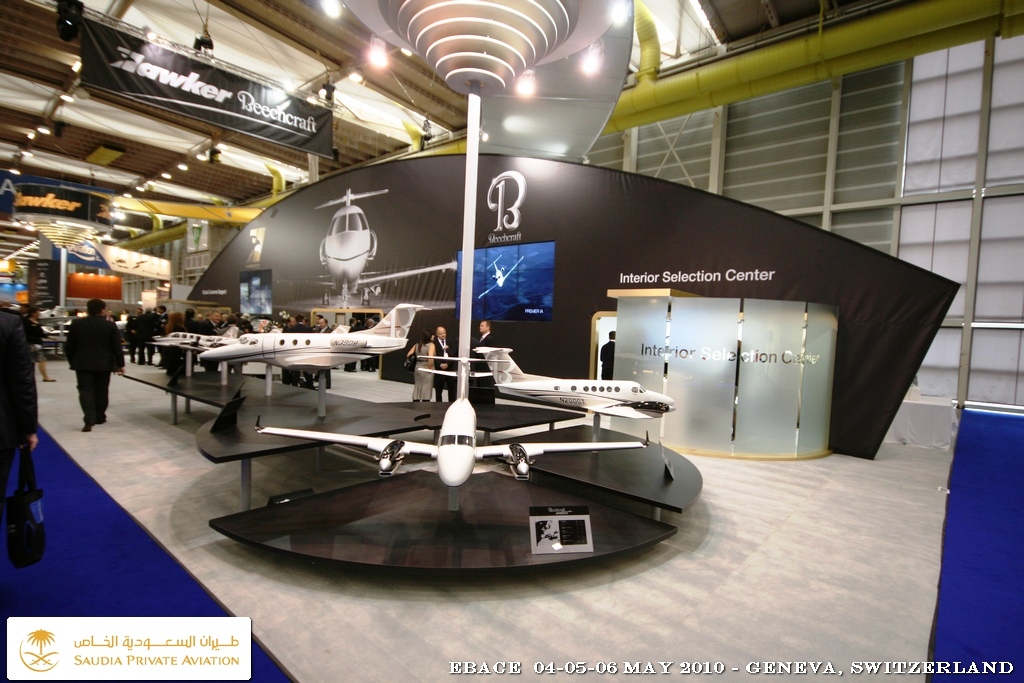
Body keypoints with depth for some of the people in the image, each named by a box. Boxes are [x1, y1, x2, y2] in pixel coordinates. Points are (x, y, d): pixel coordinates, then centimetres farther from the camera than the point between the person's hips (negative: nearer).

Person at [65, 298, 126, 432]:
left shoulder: (76, 324, 1)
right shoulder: (110, 325, -6)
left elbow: (69, 346, 5)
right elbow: (116, 347, -5)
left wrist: (72, 361, 18)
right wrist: (120, 364, 2)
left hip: (82, 363, 1)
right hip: (104, 364, -1)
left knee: (85, 390, 0)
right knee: (101, 390, 11)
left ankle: (89, 420, -12)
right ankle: (100, 417, 20)